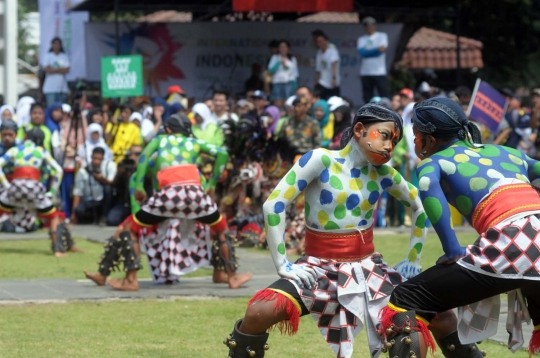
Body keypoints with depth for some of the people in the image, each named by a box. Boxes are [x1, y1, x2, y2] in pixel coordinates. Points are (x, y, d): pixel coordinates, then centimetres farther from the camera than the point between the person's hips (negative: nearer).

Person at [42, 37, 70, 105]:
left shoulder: (64, 57, 9)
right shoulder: (48, 56, 3)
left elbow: (66, 70, -3)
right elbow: (48, 70, -9)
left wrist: (54, 70, -9)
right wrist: (60, 70, -3)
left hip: (62, 87, 3)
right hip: (50, 88, -3)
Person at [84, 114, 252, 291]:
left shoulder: (160, 140, 24)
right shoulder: (195, 142, 26)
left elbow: (144, 156, 5)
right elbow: (222, 154, 14)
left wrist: (138, 186, 3)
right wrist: (211, 185, 18)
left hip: (169, 194, -1)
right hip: (195, 193, 2)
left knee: (130, 228, 17)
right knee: (221, 229, 28)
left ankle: (131, 279, 8)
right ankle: (233, 277, 27)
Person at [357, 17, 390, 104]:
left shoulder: (382, 36, 9)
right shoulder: (362, 39, 13)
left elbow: (383, 49, -7)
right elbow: (362, 52, -5)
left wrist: (367, 51, -7)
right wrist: (377, 49, -13)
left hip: (379, 73, -3)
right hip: (365, 73, 3)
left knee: (384, 97, -8)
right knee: (367, 98, 3)